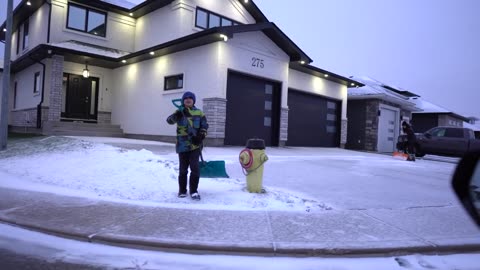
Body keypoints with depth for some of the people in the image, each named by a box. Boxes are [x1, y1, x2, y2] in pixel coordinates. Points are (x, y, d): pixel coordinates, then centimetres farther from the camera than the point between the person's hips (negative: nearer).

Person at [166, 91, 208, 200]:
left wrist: (201, 136, -10)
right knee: (183, 169, 9)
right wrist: (176, 116, -35)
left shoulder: (199, 112, 5)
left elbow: (204, 125, 7)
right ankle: (182, 190, 22)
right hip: (182, 145, 0)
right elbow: (170, 120, -13)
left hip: (195, 145, 0)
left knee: (195, 168, -5)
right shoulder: (180, 112, 3)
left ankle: (194, 190, 6)